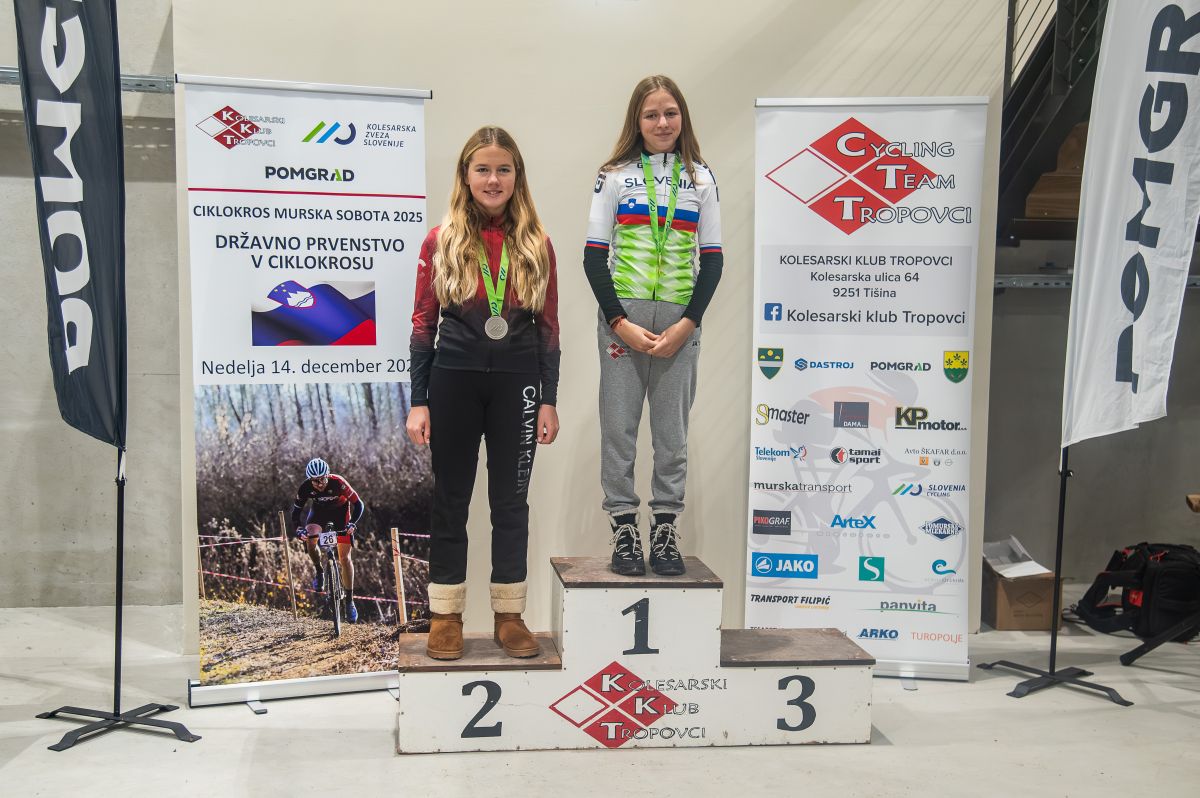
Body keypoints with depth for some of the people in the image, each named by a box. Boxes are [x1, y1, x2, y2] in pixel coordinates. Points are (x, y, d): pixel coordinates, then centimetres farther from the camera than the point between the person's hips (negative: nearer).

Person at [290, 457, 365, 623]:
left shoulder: (338, 483, -34)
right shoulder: (305, 488, -27)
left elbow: (359, 504, -29)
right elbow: (296, 511, -17)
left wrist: (352, 523, -44)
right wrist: (299, 529, -35)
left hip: (340, 511, -2)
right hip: (319, 510, 2)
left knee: (344, 557, -7)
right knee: (309, 540, -29)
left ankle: (350, 601, 1)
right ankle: (319, 572, -1)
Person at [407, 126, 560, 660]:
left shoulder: (536, 245, 3)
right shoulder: (441, 241, 0)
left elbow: (548, 328, 5)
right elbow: (424, 323, 1)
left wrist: (549, 400, 0)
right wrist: (417, 402, -4)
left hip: (517, 383, 1)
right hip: (453, 380, -1)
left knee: (511, 500, 9)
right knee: (450, 499, 7)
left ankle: (509, 615, 21)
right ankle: (445, 616, 19)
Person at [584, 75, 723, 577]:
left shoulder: (701, 179, 8)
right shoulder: (615, 176, 3)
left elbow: (712, 259, 6)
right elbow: (594, 256, 0)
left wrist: (687, 324, -6)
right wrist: (620, 323, -10)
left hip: (679, 321, 1)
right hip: (622, 318, -1)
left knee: (672, 432, 5)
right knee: (618, 428, 1)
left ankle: (666, 530, 14)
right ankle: (624, 531, 11)